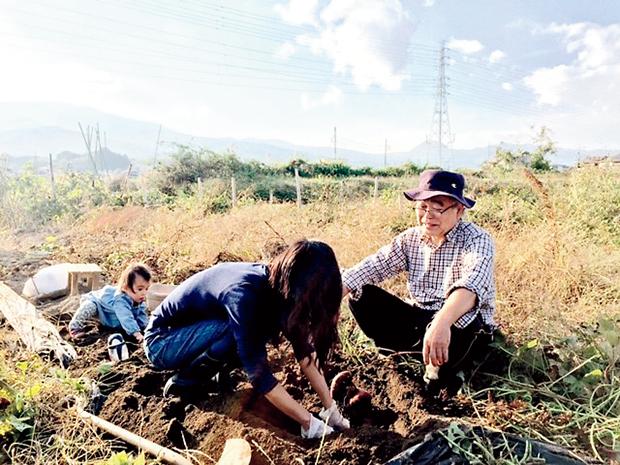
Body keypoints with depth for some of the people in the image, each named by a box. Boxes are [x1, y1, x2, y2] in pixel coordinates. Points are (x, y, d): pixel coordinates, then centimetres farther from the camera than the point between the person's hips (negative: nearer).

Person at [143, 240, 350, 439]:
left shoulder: (275, 283, -12)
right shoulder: (243, 294, -35)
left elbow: (303, 347, -9)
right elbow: (259, 373, -33)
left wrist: (330, 407, -12)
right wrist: (309, 422, -26)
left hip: (193, 331, 7)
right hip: (162, 341, -7)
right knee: (239, 334, -29)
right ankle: (184, 383, -7)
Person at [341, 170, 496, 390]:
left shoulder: (476, 240, -16)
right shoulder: (410, 239, 1)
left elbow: (471, 284, -37)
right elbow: (369, 268, -9)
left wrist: (442, 322, -57)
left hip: (462, 327, -4)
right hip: (420, 320, 4)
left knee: (458, 321, -39)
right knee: (361, 296, -11)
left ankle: (445, 369, -5)